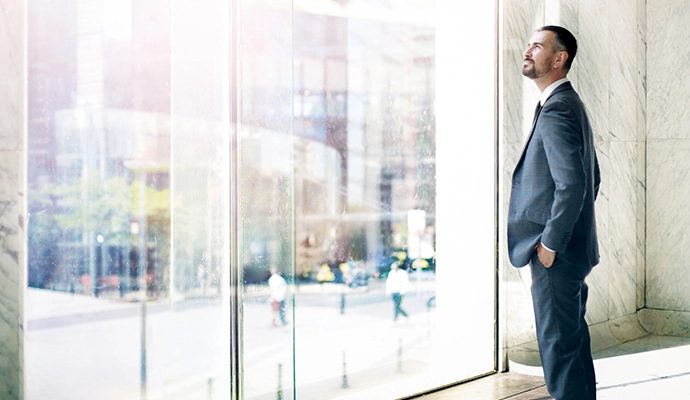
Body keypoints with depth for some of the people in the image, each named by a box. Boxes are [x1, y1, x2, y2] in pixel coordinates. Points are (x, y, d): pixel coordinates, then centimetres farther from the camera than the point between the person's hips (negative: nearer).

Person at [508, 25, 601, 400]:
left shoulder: (556, 110, -17)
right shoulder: (570, 104, 15)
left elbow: (572, 183, -26)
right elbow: (591, 178, 22)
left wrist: (550, 243, -19)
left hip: (555, 255, -11)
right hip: (573, 248, 11)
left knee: (558, 344, -3)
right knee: (573, 337, 19)